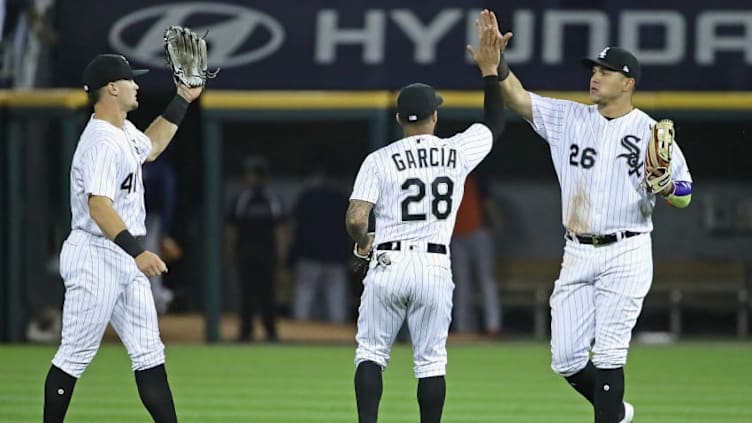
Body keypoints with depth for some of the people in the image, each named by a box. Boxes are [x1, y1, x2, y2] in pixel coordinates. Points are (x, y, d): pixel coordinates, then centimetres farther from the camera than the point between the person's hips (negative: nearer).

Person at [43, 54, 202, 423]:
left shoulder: (124, 131, 11)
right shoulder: (101, 143, -21)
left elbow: (150, 147, 35)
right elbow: (98, 206, -32)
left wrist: (182, 101, 30)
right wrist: (137, 251, -41)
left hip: (125, 259, 10)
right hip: (96, 257, -10)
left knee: (149, 352, 6)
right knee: (76, 355, -2)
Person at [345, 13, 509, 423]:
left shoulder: (380, 159, -2)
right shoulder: (458, 152, 3)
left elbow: (355, 219, -10)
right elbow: (494, 124, 22)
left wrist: (362, 243, 12)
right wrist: (489, 70, 26)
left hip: (388, 263, -1)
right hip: (435, 266, 1)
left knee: (371, 352, 7)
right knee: (431, 360, 8)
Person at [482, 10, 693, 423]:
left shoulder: (650, 133, -3)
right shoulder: (568, 118, 7)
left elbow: (684, 197, -2)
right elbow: (517, 97, 0)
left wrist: (663, 185, -23)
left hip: (626, 254, -5)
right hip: (577, 256, 5)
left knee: (608, 354, -10)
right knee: (566, 359, 5)